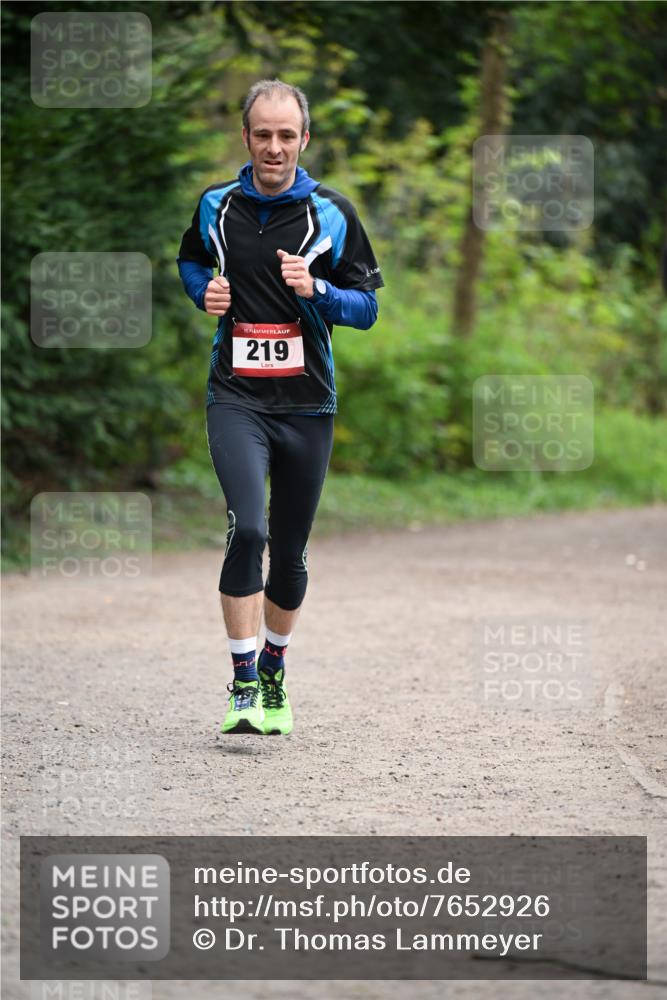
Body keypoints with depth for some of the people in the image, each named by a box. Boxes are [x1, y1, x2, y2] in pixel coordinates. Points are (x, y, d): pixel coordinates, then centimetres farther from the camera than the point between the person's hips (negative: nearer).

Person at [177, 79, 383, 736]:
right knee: (248, 529, -21)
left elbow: (366, 309, 3)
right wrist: (204, 292, 3)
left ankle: (274, 670, 33)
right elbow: (190, 261, 25)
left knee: (290, 552, 9)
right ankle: (243, 688, -16)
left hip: (307, 404, 1)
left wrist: (315, 290, -15)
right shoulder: (216, 207, 5)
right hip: (236, 399, -1)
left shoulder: (332, 214, 1)